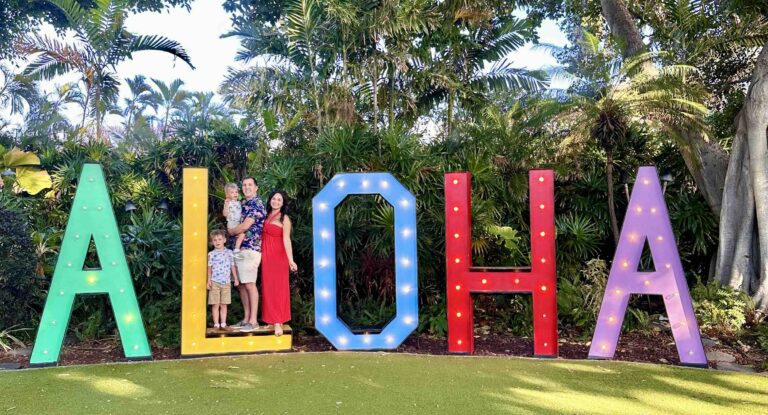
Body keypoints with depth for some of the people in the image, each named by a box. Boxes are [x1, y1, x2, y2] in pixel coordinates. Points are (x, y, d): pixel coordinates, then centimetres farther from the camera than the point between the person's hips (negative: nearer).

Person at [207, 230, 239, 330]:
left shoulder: (229, 252, 6)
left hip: (226, 283, 2)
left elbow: (233, 266, 9)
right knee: (215, 305, 1)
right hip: (215, 282, -2)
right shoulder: (211, 254, 1)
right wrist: (208, 280, -3)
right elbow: (209, 268, 3)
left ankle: (223, 324, 12)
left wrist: (236, 279, 8)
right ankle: (216, 324, 7)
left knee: (223, 305, 7)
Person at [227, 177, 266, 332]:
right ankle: (246, 319, 17)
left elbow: (244, 226, -16)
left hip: (250, 249, -9)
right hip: (239, 249, 9)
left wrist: (229, 231, 0)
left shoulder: (256, 204, -9)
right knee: (241, 284, 10)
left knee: (249, 284, -6)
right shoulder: (244, 204, 18)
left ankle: (253, 321, -1)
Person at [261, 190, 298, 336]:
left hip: (278, 257, -6)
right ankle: (272, 320, 16)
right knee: (268, 288, 8)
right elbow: (264, 236, 11)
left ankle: (278, 322, -3)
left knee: (278, 289, -5)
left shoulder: (284, 218, -5)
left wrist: (290, 260, -23)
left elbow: (286, 240, -14)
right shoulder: (267, 216, 13)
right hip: (266, 256, 6)